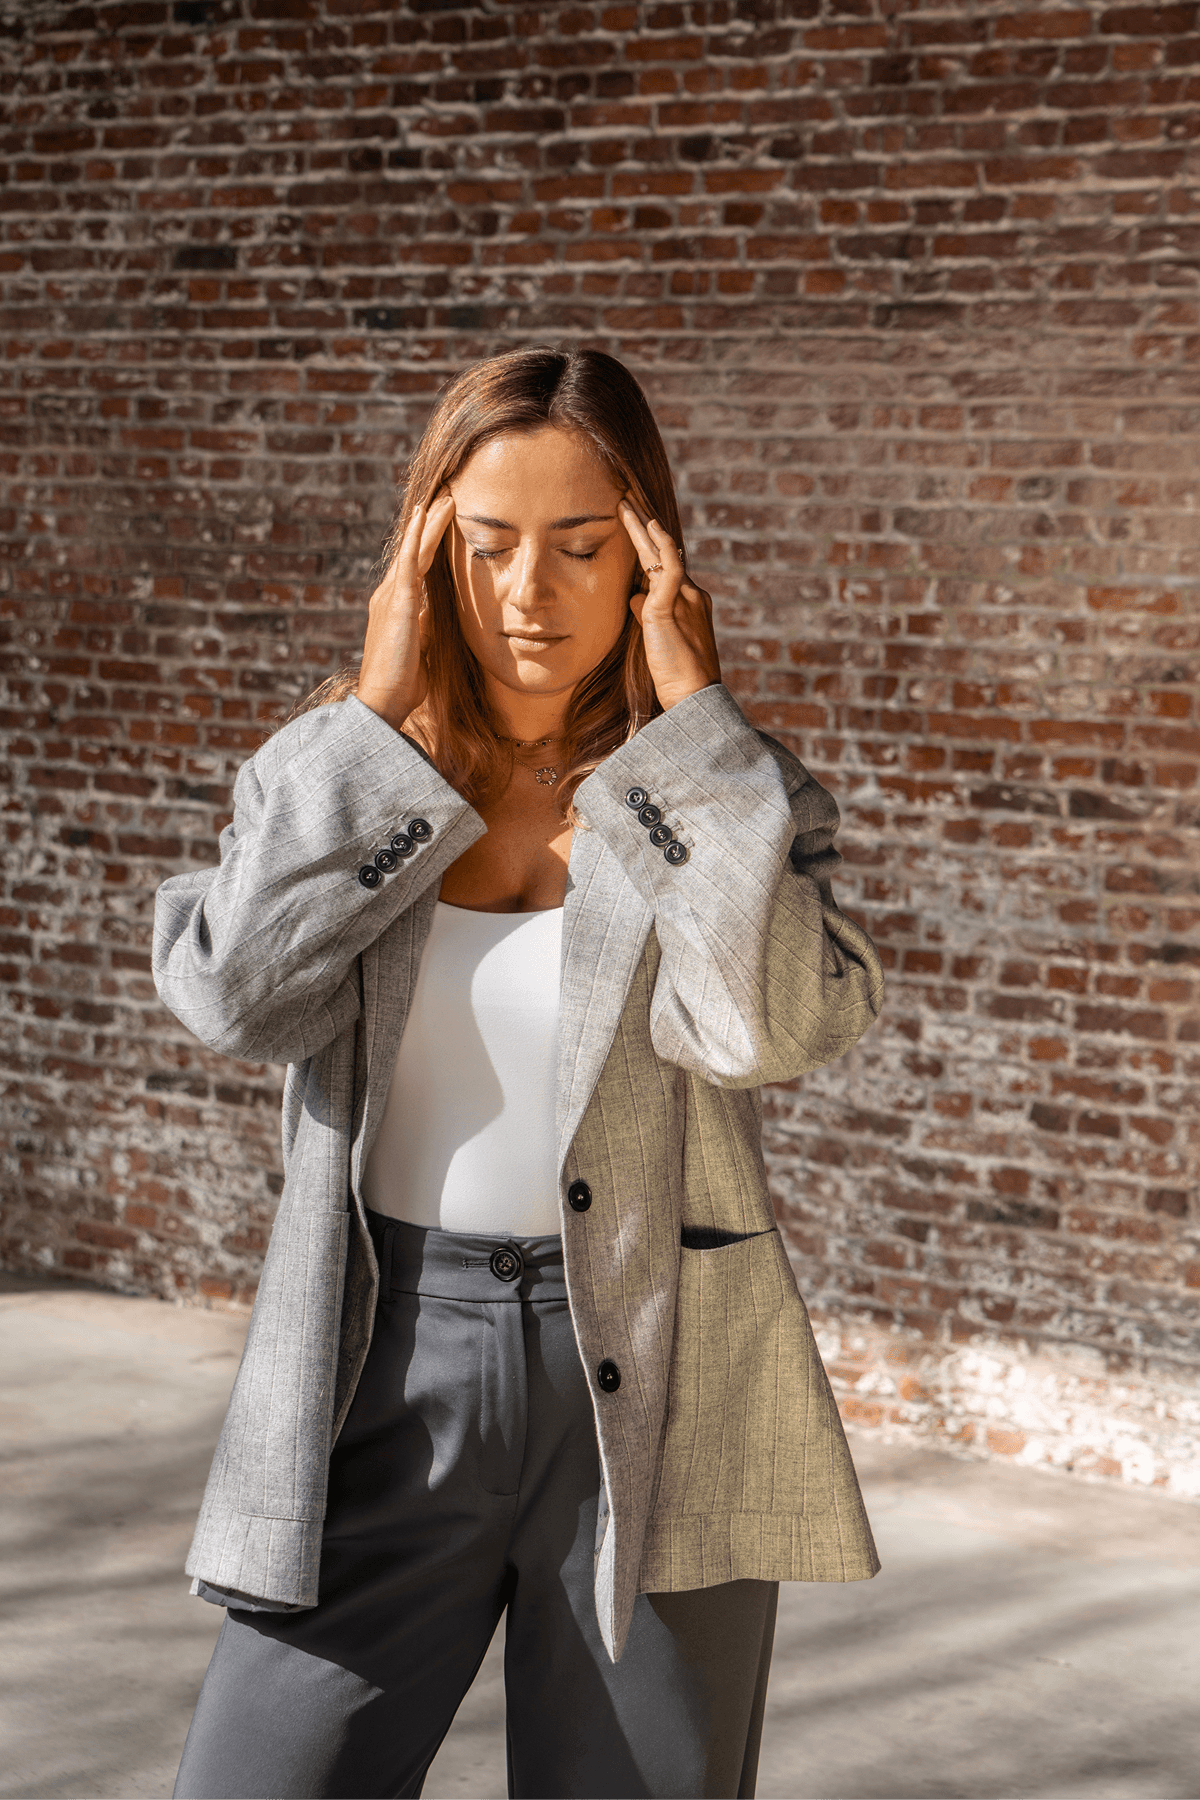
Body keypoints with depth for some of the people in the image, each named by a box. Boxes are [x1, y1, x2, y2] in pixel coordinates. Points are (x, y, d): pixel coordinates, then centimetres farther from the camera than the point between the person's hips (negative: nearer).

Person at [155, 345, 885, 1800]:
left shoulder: (728, 793, 0)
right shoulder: (334, 769, 5)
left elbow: (774, 1025, -20)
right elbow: (238, 997, -14)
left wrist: (688, 723, -14)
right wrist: (382, 714, -11)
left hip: (645, 1394, 0)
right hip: (386, 1364, 1)